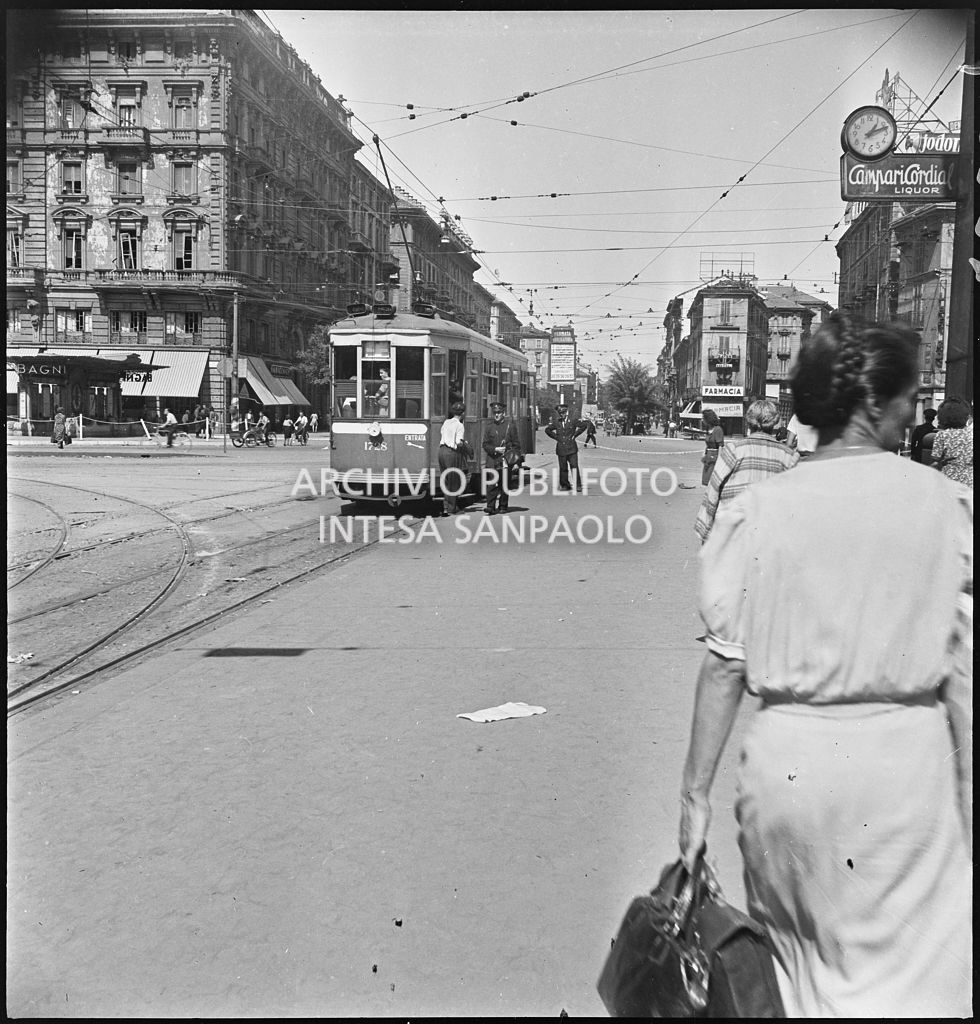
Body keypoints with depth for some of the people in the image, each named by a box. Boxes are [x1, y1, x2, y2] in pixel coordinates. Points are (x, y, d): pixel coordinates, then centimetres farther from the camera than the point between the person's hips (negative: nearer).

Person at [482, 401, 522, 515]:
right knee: (491, 484, -10)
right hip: (492, 460, 1)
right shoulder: (489, 426, 8)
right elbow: (485, 444, 7)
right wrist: (495, 449, -12)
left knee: (505, 484, 6)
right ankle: (491, 507, -12)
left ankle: (503, 506, 18)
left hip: (506, 459, -1)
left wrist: (516, 462, -2)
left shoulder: (511, 425, 3)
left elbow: (516, 445, 3)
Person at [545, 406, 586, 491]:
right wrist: (556, 437, 7)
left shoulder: (572, 421, 2)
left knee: (574, 467, -6)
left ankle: (578, 485, -1)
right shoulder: (556, 423, 7)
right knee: (563, 468, 4)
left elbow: (583, 426, 3)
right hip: (561, 449, 2)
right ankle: (565, 485, 12)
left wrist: (574, 434, 0)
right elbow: (547, 430, 18)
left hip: (571, 449, -2)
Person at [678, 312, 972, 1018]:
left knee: (797, 949, 23)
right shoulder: (945, 504, -6)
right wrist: (970, 801, 3)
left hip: (789, 761, 2)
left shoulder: (758, 509, -4)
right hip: (906, 762, -1)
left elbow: (725, 664, -4)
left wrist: (696, 792, 4)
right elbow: (963, 669, -6)